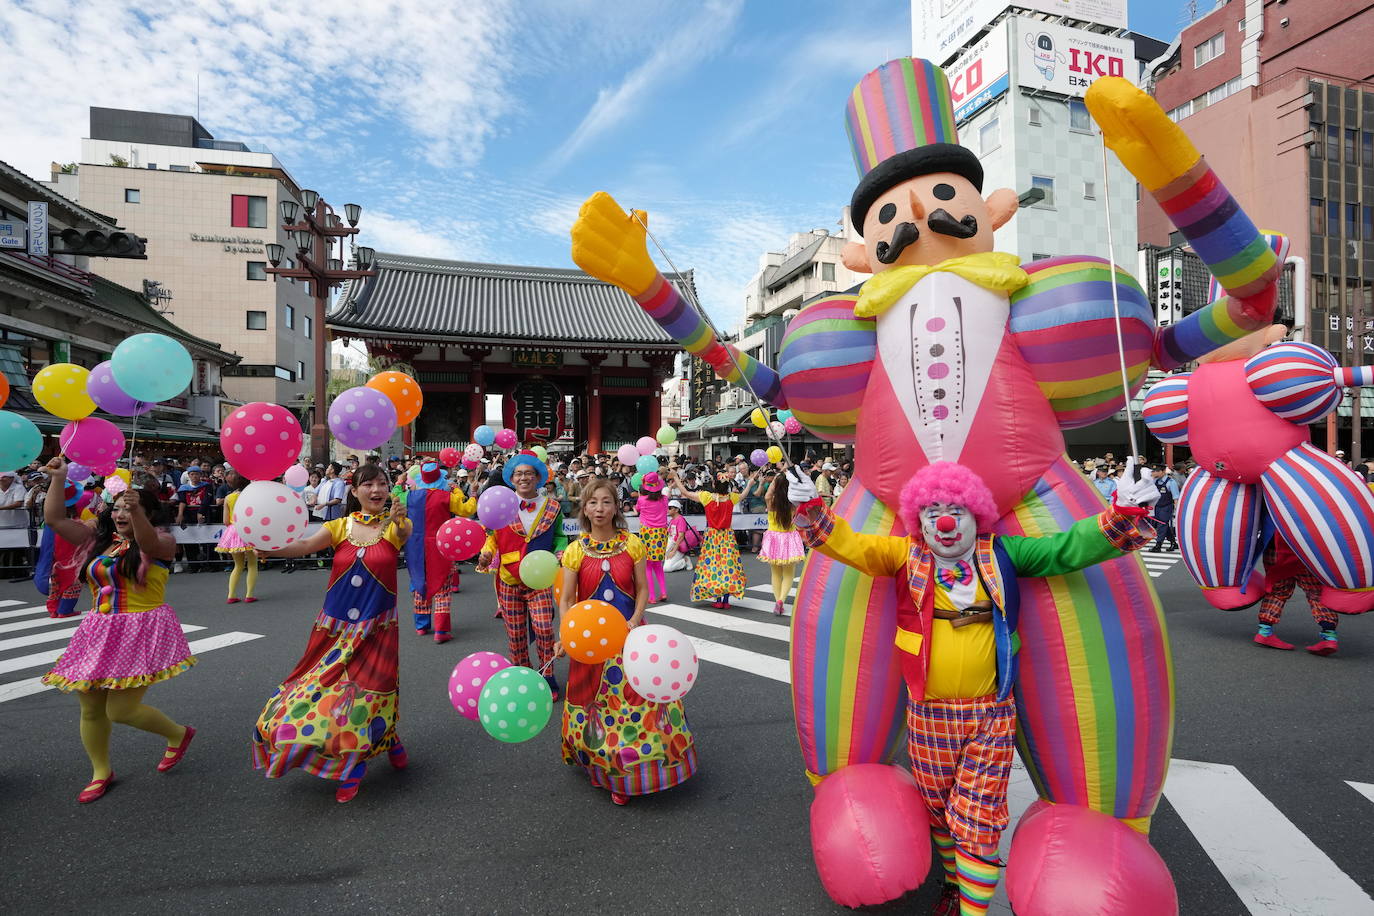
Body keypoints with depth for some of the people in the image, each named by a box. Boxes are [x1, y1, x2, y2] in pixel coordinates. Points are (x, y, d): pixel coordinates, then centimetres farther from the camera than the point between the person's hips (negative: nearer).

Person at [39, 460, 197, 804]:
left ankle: (179, 734, 19)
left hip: (142, 632, -7)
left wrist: (137, 510, -48)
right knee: (90, 709, 12)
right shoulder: (98, 539, 12)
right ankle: (101, 772, 33)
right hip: (100, 633, 7)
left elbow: (148, 543, -31)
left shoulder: (160, 540, -8)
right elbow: (54, 519, 11)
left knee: (120, 710, -7)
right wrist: (58, 479, 2)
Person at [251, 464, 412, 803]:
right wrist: (269, 549, -32)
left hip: (377, 629, -3)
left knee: (362, 693, -1)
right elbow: (304, 545, -13)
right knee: (327, 688, 6)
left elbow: (403, 536, -26)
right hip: (335, 628, 3)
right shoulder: (340, 527, 2)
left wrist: (399, 521, -48)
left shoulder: (394, 525, -3)